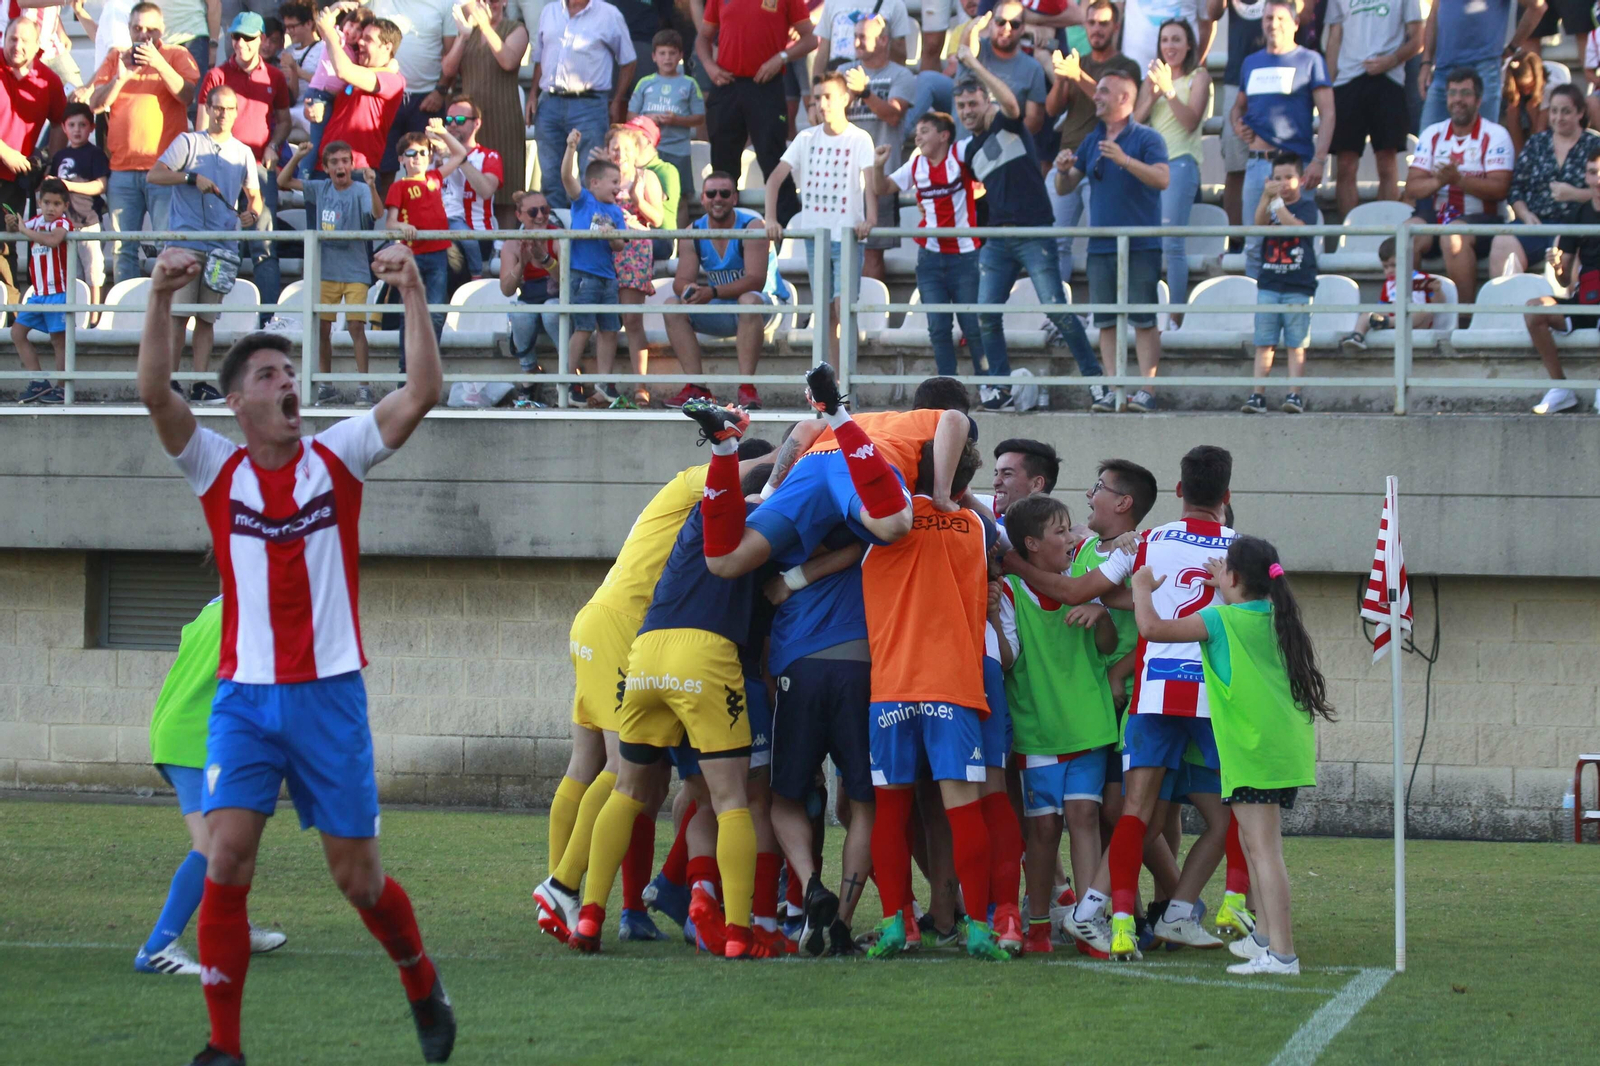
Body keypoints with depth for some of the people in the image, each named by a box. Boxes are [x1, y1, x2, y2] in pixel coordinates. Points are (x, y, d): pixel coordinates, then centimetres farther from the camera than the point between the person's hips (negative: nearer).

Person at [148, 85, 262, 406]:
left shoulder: (243, 153, 17)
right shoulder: (188, 143, 6)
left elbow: (254, 196, 20)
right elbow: (154, 175, -3)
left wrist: (251, 213, -3)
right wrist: (192, 178, -15)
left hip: (222, 245, 4)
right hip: (185, 240, -3)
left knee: (207, 318, 3)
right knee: (178, 313, -9)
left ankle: (200, 384, 3)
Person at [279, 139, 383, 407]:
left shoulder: (360, 191, -9)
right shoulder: (321, 189, 5)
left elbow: (377, 214, -27)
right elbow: (283, 181, 11)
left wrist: (372, 187, -45)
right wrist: (297, 157, -6)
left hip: (355, 271, -5)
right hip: (325, 271, 5)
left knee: (356, 326, -11)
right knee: (322, 328, 6)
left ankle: (363, 387, -8)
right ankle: (325, 387, 17)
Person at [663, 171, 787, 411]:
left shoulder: (752, 227, -19)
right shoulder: (693, 234, -3)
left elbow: (755, 280, -29)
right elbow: (682, 280, -9)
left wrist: (712, 292, -42)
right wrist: (687, 290, -36)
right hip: (721, 313, 5)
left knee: (749, 300, -38)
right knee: (673, 305, -15)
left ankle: (747, 387, -40)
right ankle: (696, 387, -19)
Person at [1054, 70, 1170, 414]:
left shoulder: (1146, 138, -2)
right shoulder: (1092, 141, 15)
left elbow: (1162, 179, -17)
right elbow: (1064, 188, 17)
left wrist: (1124, 160, -27)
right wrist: (1063, 170, -6)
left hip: (1141, 246, -6)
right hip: (1101, 246, 6)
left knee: (1144, 320, -7)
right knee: (1106, 321, 4)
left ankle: (1146, 389, -8)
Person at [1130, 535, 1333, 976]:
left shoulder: (1221, 620, -8)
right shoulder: (1274, 618, 14)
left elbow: (1151, 627, -13)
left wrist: (1142, 588, 4)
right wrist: (1226, 592, 47)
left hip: (1254, 751, -8)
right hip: (1285, 745, 8)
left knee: (1264, 848, -12)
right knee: (1254, 841, 22)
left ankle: (1281, 952, -18)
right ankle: (1265, 934, 32)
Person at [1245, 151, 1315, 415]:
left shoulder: (1306, 205, 3)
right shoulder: (1270, 204, 14)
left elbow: (1295, 227, -15)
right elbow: (1259, 225, -6)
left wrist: (1277, 202, -14)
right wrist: (1267, 197, -20)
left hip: (1298, 287, -3)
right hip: (1269, 284, 3)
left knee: (1295, 344, -3)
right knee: (1264, 342, -1)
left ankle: (1294, 394, -3)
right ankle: (1257, 396, -3)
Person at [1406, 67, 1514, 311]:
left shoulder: (1495, 135, 1)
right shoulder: (1432, 135, 14)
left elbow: (1499, 188, -11)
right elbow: (1411, 188, 6)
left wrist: (1459, 180, -24)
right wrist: (1438, 181, -16)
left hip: (1482, 218, -4)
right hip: (1436, 215, 4)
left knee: (1453, 235, -35)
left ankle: (1465, 315, -30)